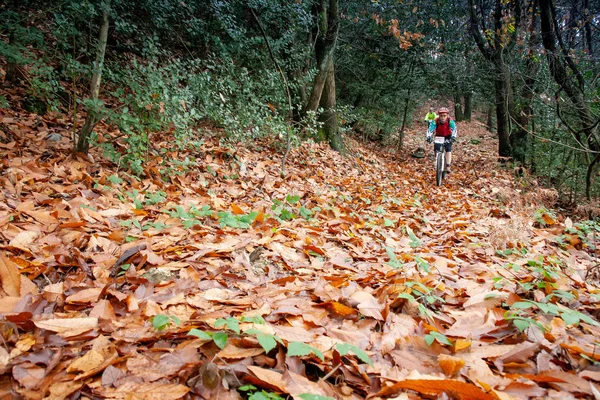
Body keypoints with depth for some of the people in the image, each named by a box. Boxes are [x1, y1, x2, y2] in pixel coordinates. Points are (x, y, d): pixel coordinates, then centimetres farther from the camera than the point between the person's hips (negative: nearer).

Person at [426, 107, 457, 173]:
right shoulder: (435, 121, -27)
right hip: (438, 137, 1)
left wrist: (453, 137, -54)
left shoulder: (450, 121, -27)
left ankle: (448, 166, -22)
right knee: (436, 149, -15)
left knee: (448, 150, -18)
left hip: (448, 137, -1)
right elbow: (430, 129, -35)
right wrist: (429, 137, -53)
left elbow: (454, 129, -37)